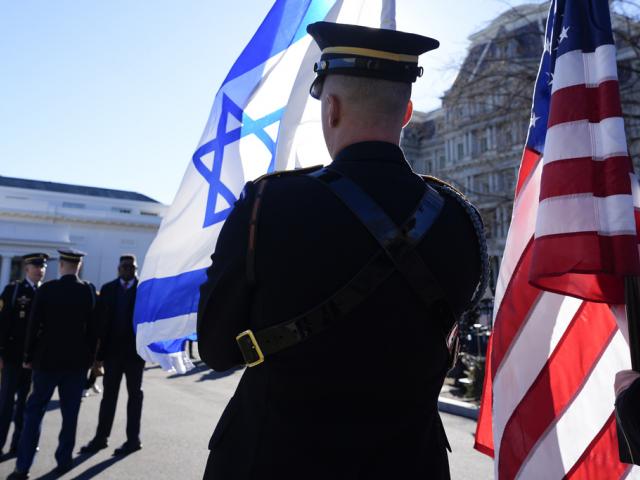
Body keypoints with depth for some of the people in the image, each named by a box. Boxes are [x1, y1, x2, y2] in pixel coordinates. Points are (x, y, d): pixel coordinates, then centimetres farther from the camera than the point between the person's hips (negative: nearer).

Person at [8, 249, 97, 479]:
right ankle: (64, 460, 19)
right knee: (70, 413, 11)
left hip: (48, 359, -1)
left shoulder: (46, 289, -8)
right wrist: (90, 357, 9)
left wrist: (29, 356, 7)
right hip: (78, 361, 1)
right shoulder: (89, 291, -5)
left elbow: (34, 326, -5)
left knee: (34, 411, 10)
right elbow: (93, 327, -1)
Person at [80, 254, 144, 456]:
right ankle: (101, 437, 22)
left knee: (134, 394, 8)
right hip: (112, 350, 3)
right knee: (108, 394, 11)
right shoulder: (108, 289, 5)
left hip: (135, 350, -3)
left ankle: (133, 439, 16)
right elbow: (101, 320, 2)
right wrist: (100, 352, -3)